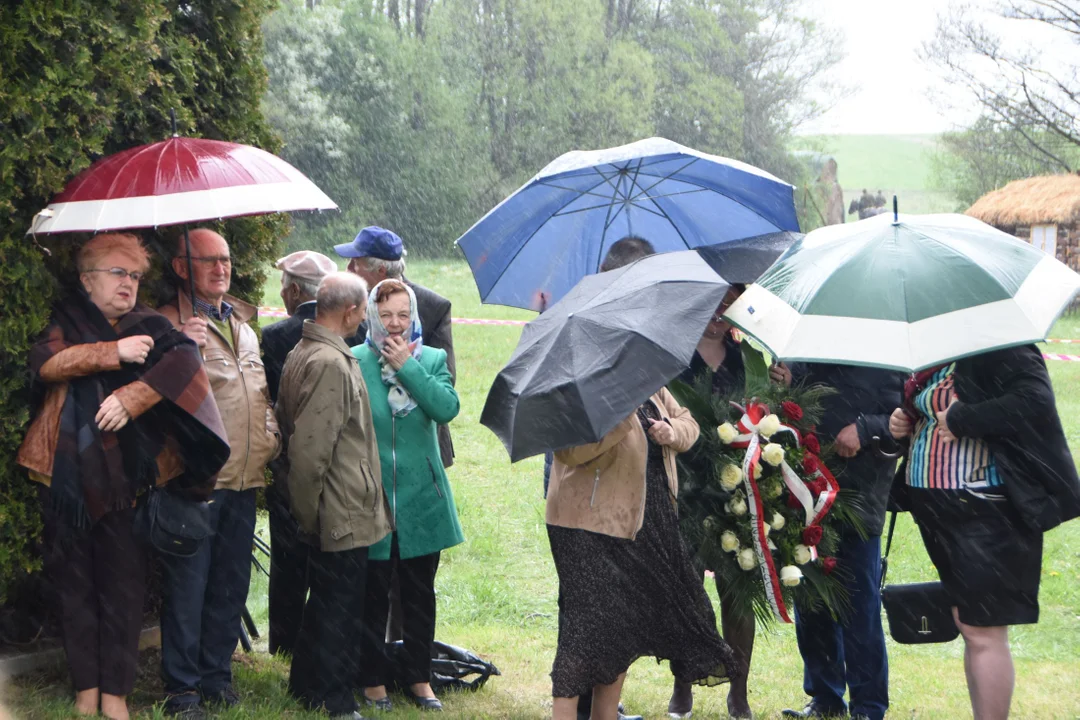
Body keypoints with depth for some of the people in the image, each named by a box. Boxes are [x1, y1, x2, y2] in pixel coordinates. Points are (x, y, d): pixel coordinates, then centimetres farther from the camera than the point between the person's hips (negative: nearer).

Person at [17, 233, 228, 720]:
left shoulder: (149, 327, 8)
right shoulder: (66, 321, 8)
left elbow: (184, 361, -12)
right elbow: (46, 361, -12)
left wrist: (130, 397, -24)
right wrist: (115, 352, -17)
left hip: (125, 477, 0)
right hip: (67, 475, 0)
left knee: (125, 585, 0)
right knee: (73, 583, 6)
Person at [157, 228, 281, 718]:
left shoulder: (242, 323, 18)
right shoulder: (168, 323, -5)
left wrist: (270, 436, 18)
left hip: (244, 479, 7)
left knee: (231, 585, 13)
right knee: (188, 586, -3)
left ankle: (216, 675, 24)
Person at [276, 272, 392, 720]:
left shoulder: (302, 354, 10)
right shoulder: (332, 364, -22)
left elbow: (291, 432, 16)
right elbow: (310, 448, -26)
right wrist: (310, 510, -15)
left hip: (328, 515, 10)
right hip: (344, 516, -10)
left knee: (325, 604, 22)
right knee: (341, 611, 2)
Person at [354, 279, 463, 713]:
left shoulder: (433, 360, 4)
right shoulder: (355, 362, -4)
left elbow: (447, 408, -14)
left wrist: (407, 366, -14)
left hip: (422, 499, 2)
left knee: (420, 594, 11)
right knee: (373, 594, 6)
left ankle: (419, 677, 23)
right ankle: (373, 679, 19)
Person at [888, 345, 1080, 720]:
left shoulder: (995, 346, -13)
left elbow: (1035, 400, -26)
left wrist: (961, 419, -24)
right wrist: (904, 423, 3)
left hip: (985, 511, -9)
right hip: (937, 508, 9)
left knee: (982, 631, -7)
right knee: (968, 624, 14)